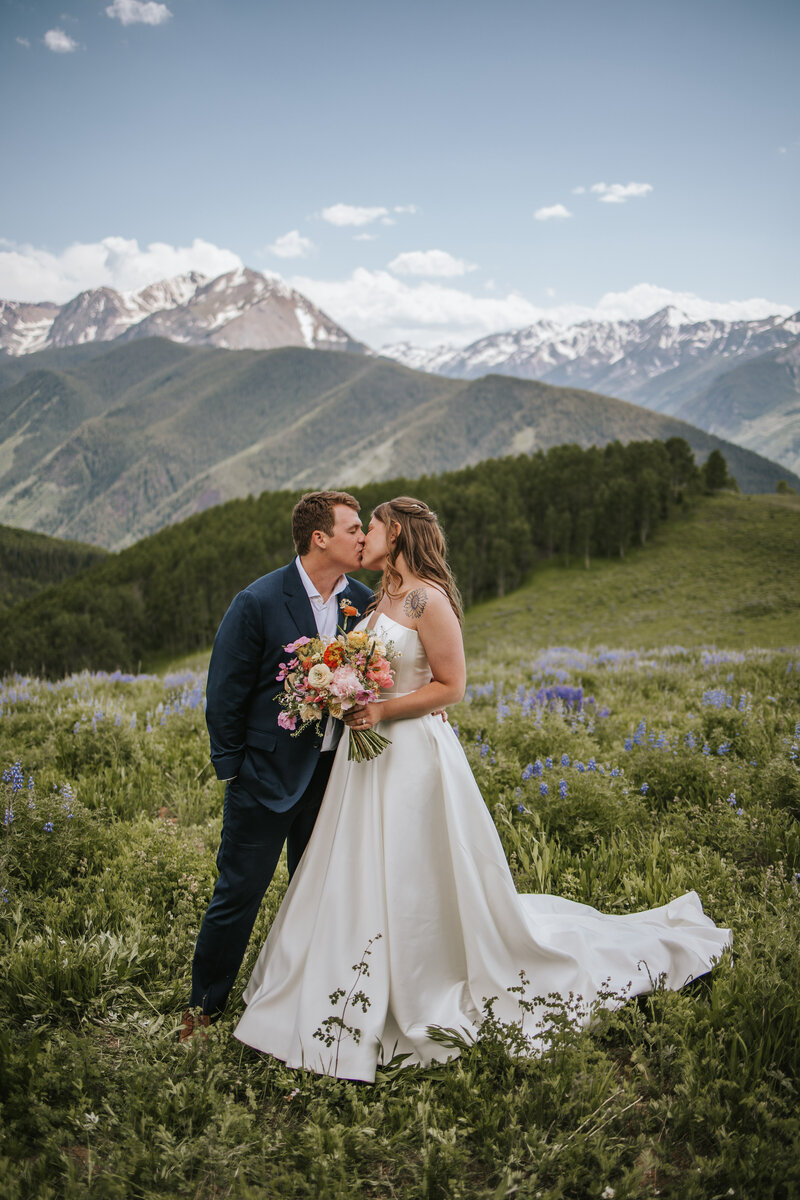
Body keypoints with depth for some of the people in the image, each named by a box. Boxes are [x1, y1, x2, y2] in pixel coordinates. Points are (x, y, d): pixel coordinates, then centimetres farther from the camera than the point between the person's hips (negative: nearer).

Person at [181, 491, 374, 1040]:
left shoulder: (363, 599, -1)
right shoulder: (258, 602, -15)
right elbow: (225, 693, -9)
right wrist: (232, 768, -6)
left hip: (333, 769, 5)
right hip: (268, 772, -5)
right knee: (239, 892, 5)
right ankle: (204, 1006, 25)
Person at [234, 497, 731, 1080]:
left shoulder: (428, 598, -14)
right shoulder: (381, 598, 12)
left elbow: (450, 686, -15)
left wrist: (382, 710, -20)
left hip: (413, 754, -9)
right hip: (370, 754, 9)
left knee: (415, 889, 1)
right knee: (361, 886, 14)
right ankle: (370, 1008, 30)